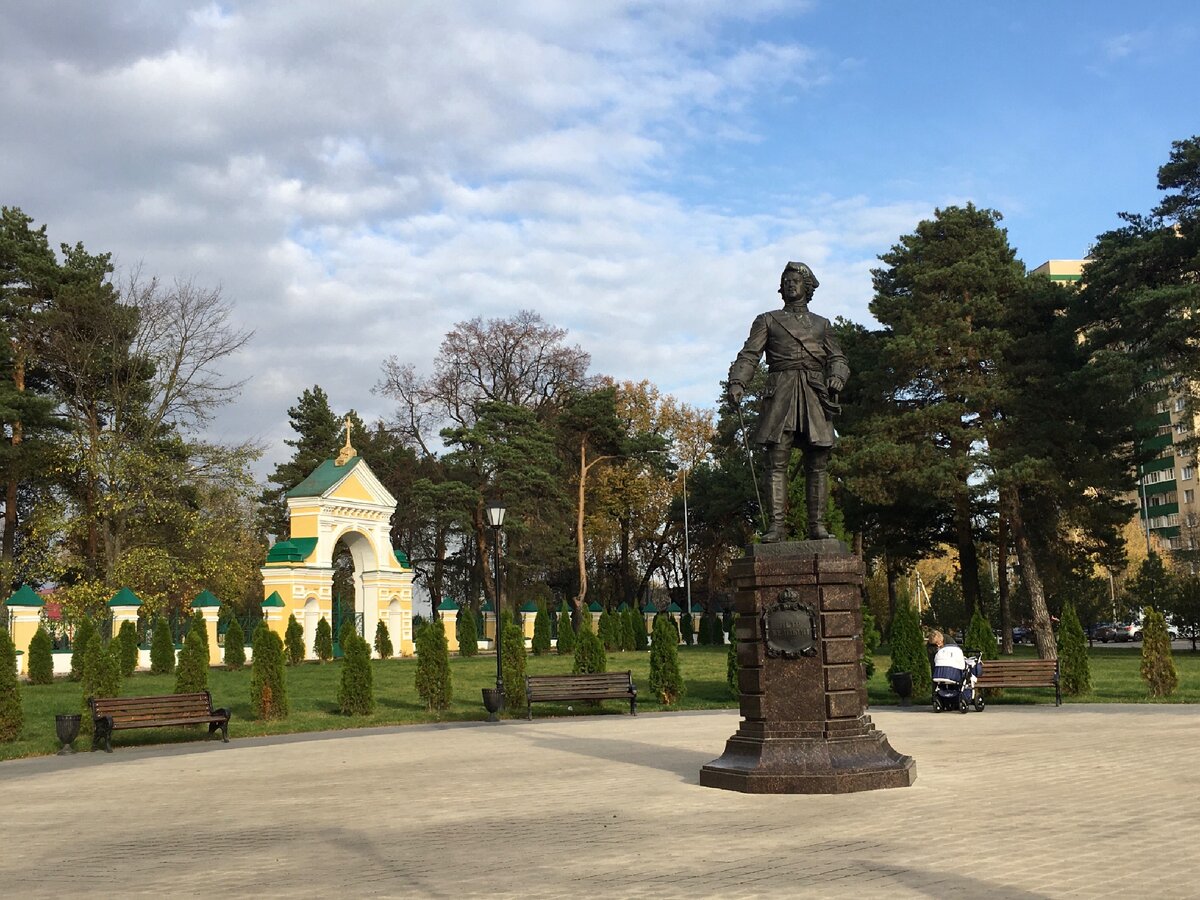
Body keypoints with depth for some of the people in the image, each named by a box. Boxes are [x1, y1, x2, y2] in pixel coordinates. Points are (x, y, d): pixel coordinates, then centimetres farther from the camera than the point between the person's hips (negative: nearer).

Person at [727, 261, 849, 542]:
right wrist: (737, 383, -13)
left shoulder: (822, 324, 24)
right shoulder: (767, 320, 17)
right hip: (780, 394, -2)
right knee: (776, 462, -10)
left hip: (815, 395, 2)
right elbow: (749, 355, 5)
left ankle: (818, 526, 0)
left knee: (817, 463, -2)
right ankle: (777, 525, -12)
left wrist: (837, 376, -8)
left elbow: (837, 358, 16)